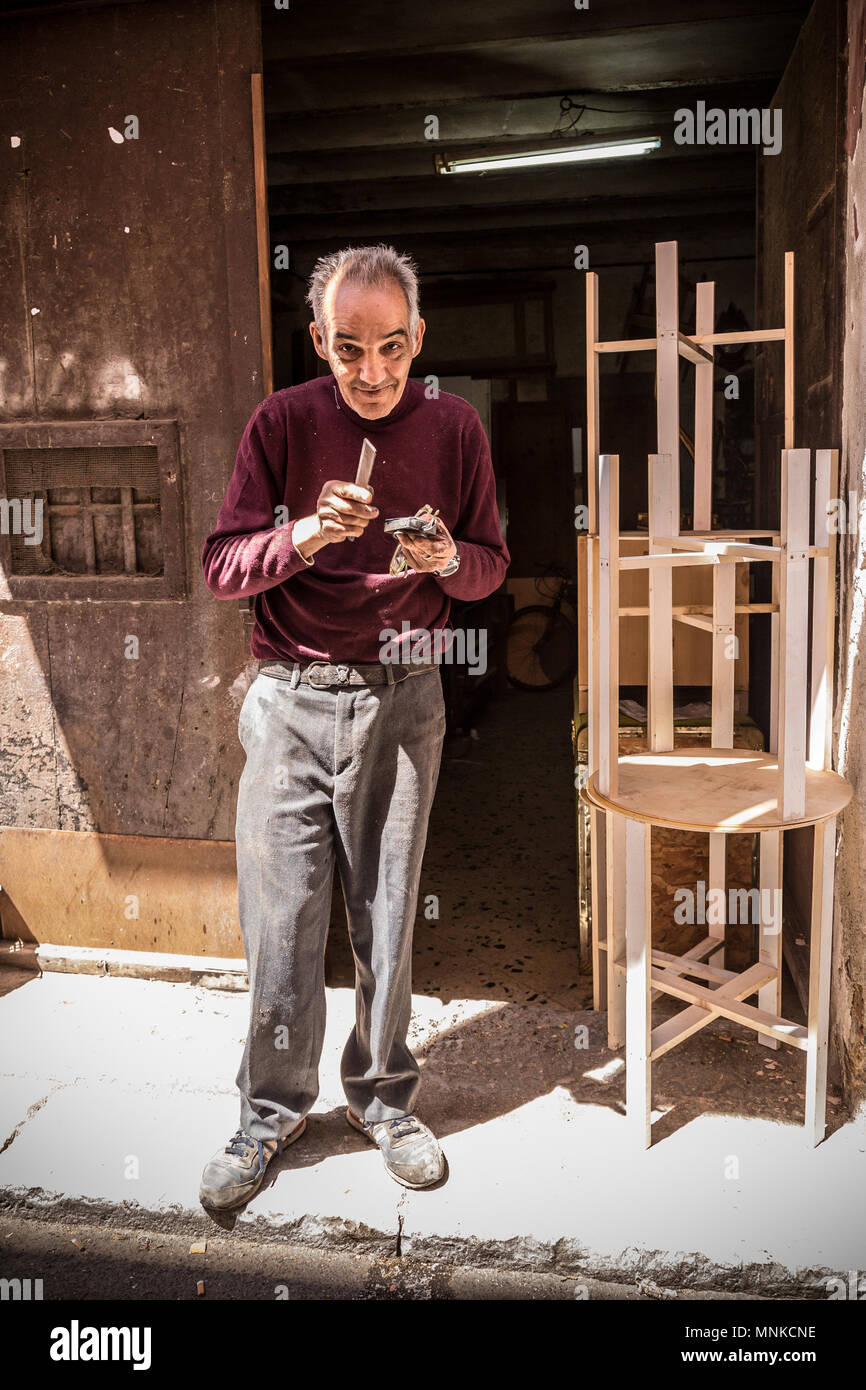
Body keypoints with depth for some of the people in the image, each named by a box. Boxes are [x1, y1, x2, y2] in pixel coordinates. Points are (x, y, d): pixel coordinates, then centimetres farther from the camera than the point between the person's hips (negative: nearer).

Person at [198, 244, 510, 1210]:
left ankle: (383, 1097, 28)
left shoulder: (453, 427, 4)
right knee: (279, 915, 3)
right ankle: (274, 1108, 23)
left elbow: (492, 566, 9)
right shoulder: (281, 422, 0)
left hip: (400, 696, 1)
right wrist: (300, 535, -23)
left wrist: (448, 557, -14)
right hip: (290, 696, -1)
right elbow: (220, 567, -3)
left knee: (388, 912, 9)